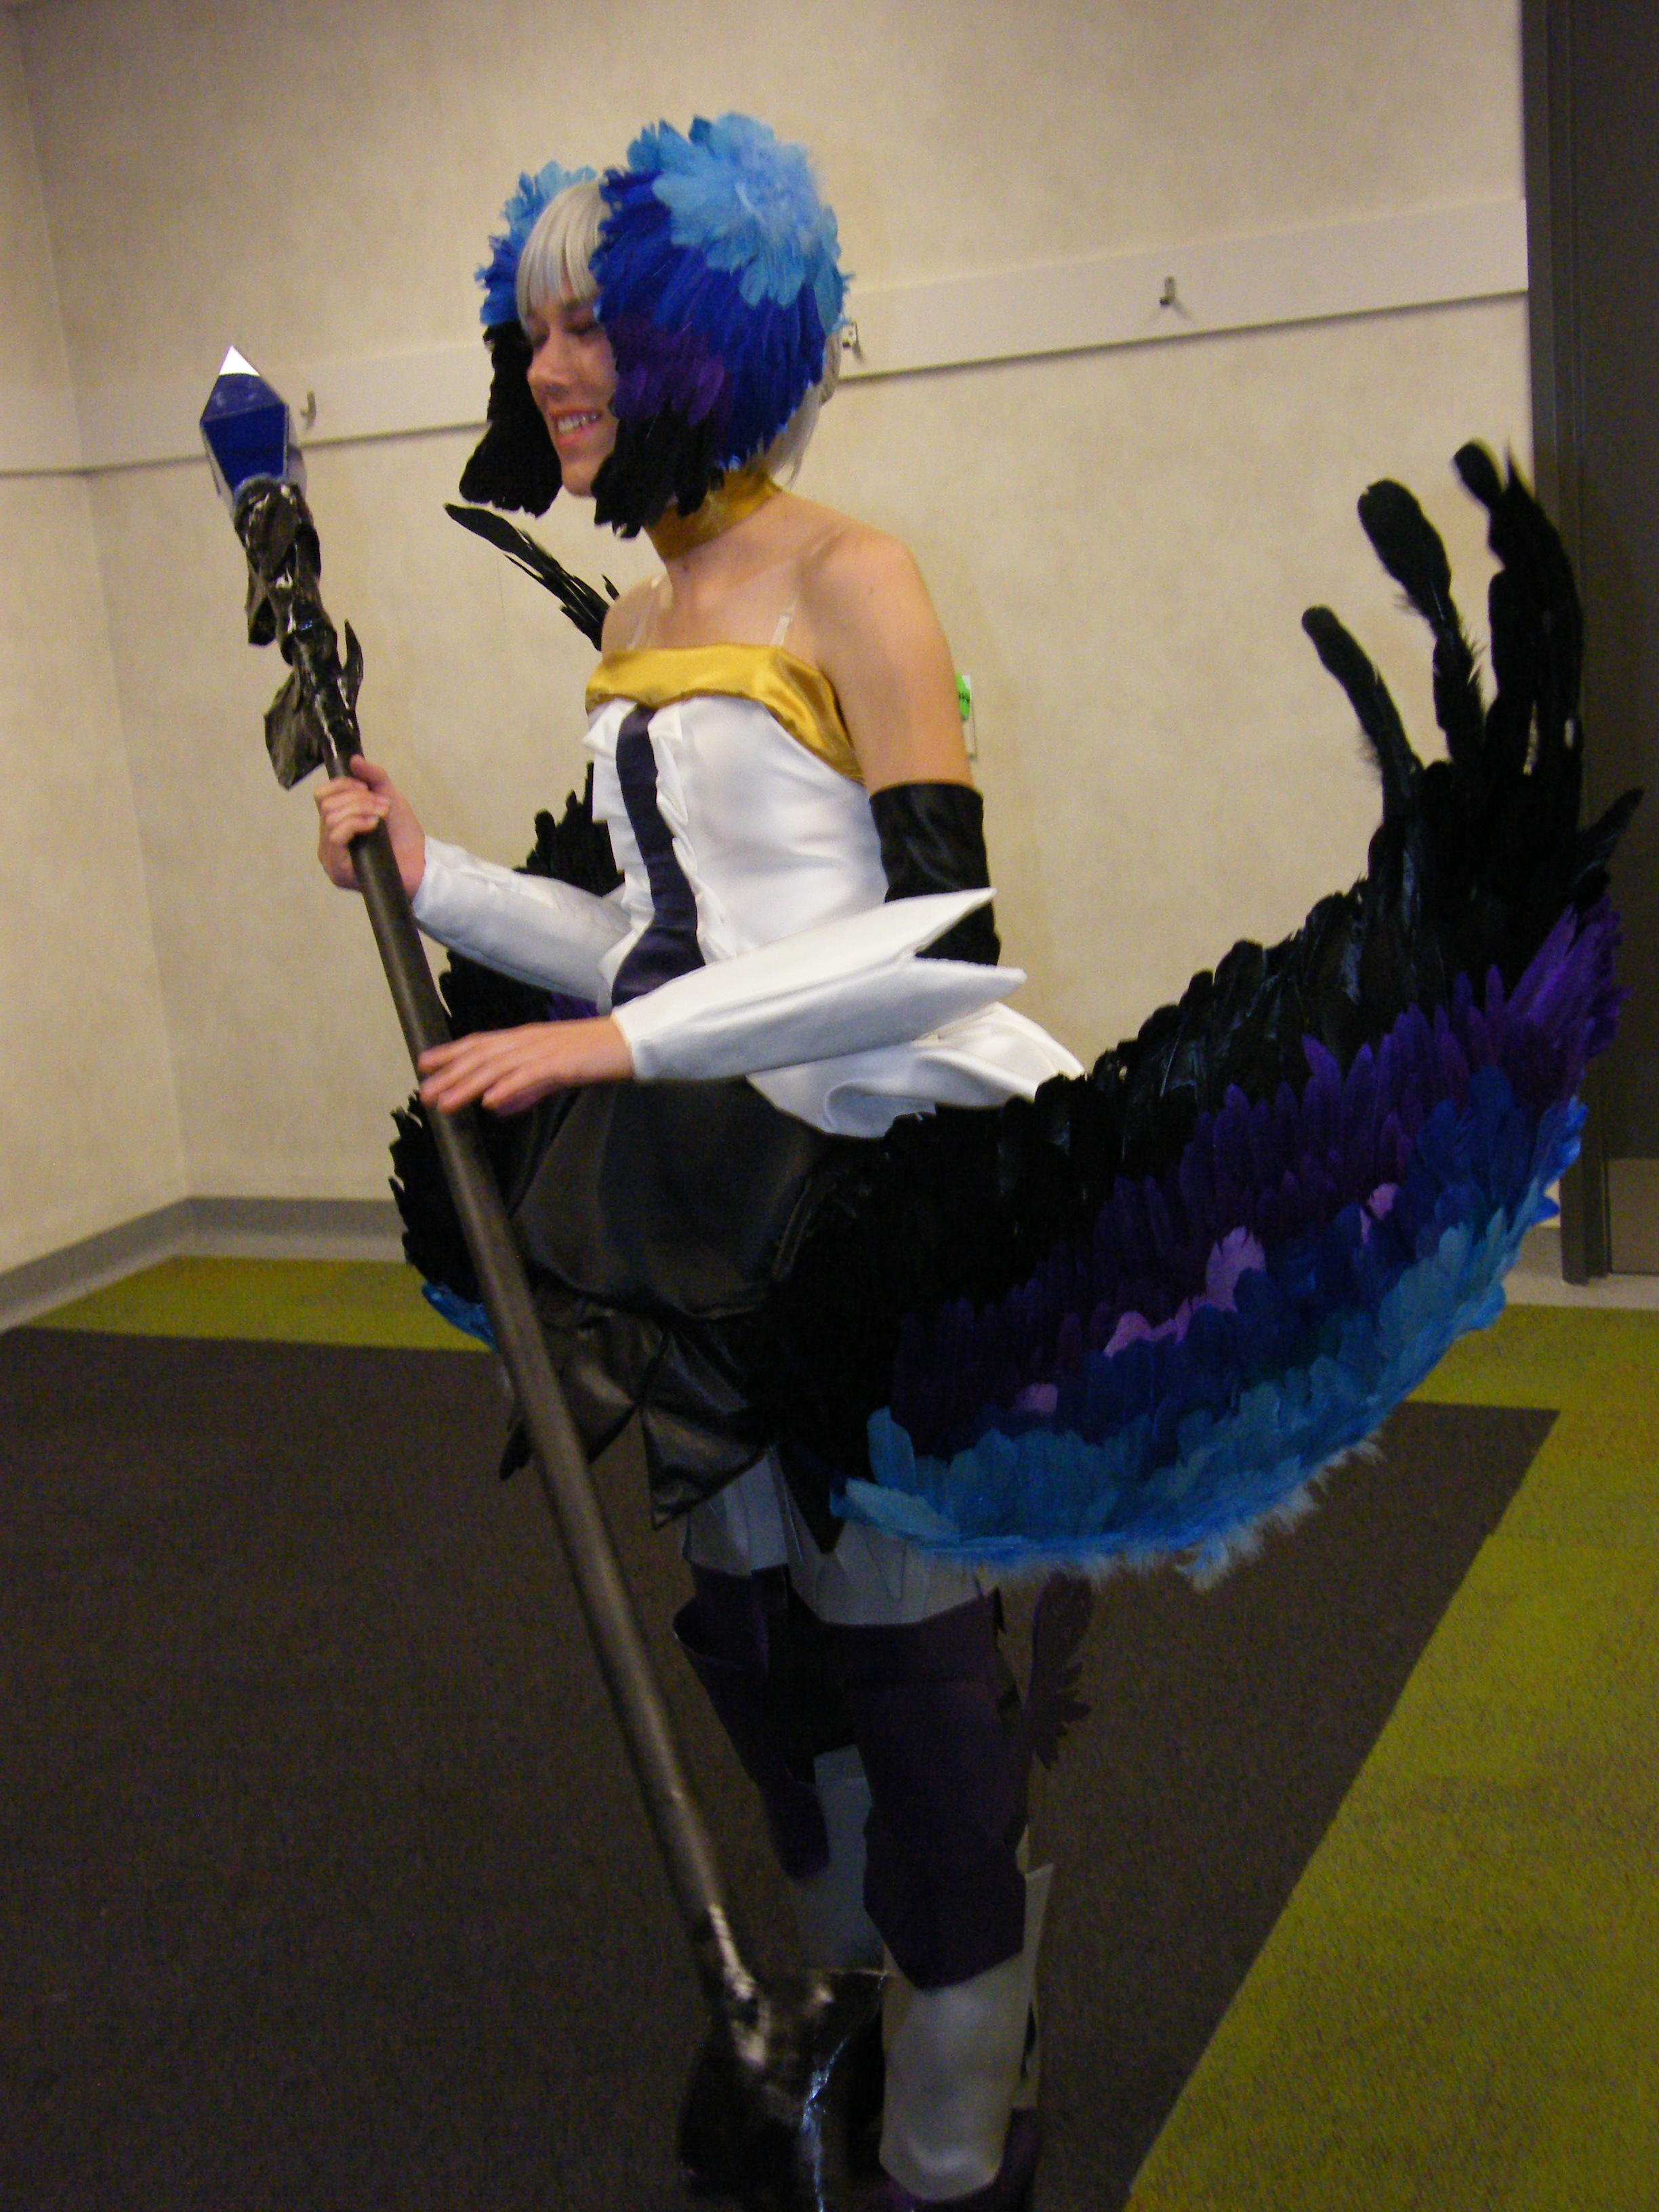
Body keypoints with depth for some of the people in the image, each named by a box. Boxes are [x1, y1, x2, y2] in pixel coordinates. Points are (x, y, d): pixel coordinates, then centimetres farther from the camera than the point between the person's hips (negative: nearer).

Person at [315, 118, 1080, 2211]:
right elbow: (671, 945, 13)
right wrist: (439, 881, 3)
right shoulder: (631, 625, 11)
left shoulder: (844, 582, -12)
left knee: (907, 1640, 4)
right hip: (712, 1193, 8)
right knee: (758, 1617, 17)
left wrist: (620, 1043, -24)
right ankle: (852, 2021, 40)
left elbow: (938, 944, -20)